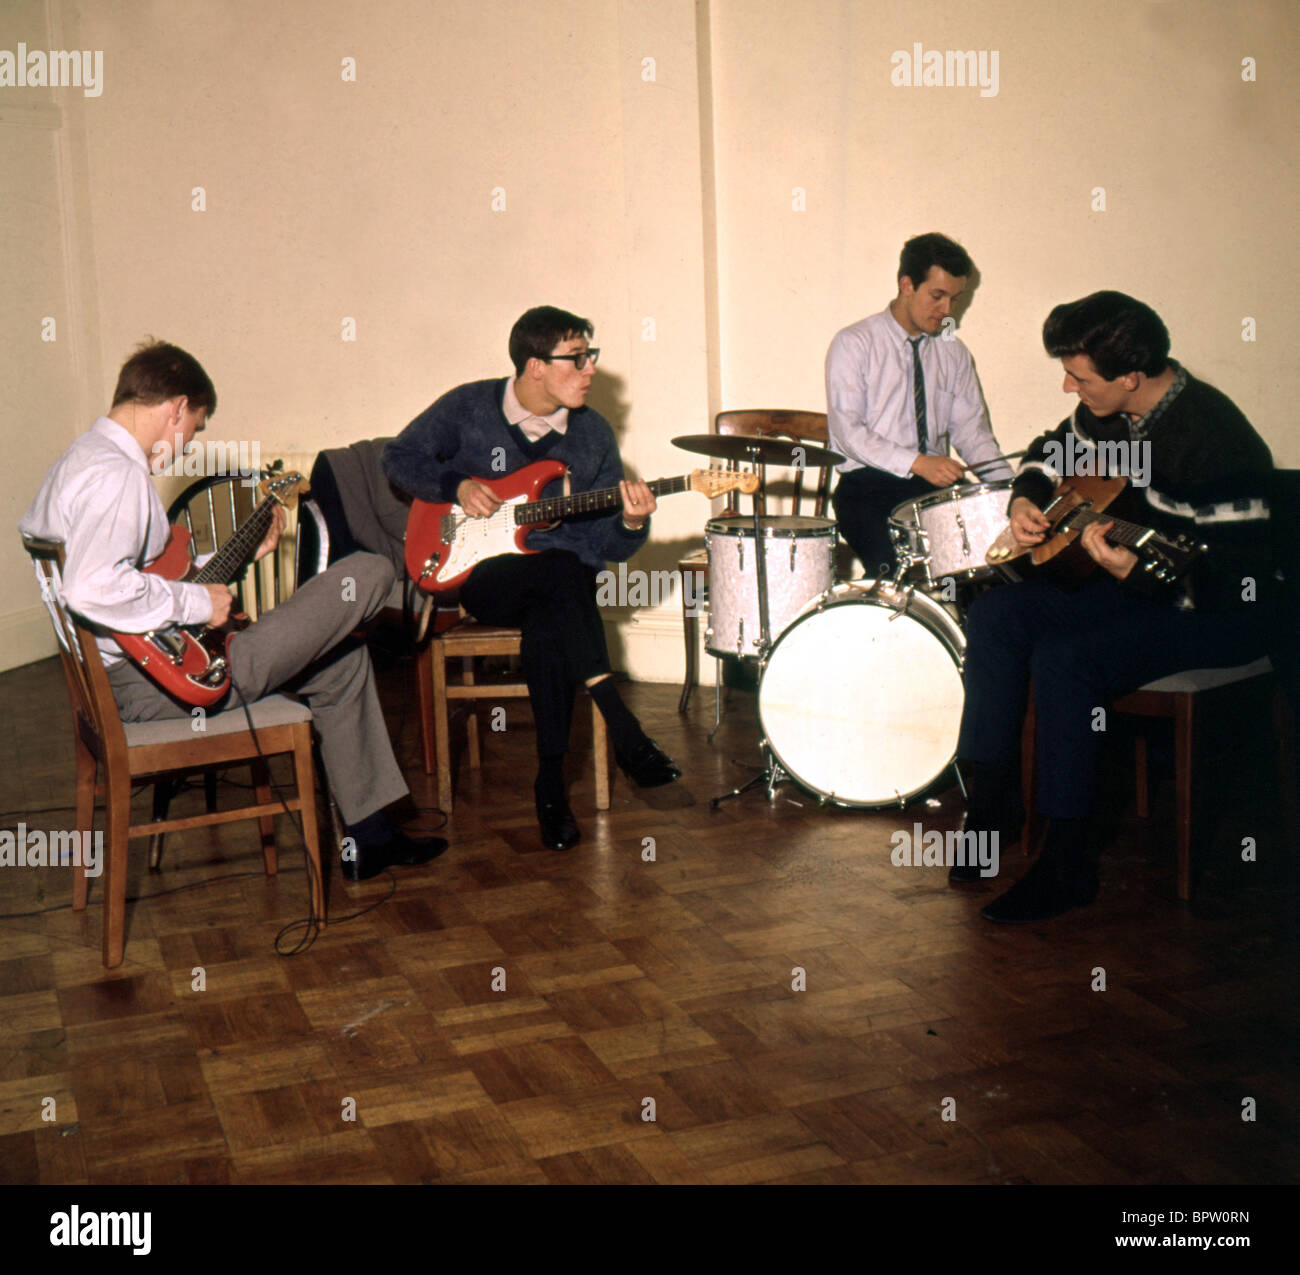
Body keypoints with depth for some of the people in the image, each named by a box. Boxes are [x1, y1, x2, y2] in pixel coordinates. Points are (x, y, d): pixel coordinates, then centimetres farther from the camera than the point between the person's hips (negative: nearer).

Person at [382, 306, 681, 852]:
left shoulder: (593, 434, 5)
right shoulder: (468, 407, -1)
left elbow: (601, 543, 3)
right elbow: (399, 457, 7)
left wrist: (630, 524, -21)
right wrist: (457, 486, -9)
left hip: (560, 581, 2)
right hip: (480, 575, -2)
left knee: (549, 621, -34)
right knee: (562, 572, -34)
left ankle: (551, 783, -27)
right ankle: (621, 727, -37)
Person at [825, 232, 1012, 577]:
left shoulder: (953, 352, 14)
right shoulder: (853, 344, -3)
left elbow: (971, 430, 11)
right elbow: (847, 431, -12)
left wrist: (1009, 486, -6)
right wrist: (918, 463, -23)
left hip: (938, 484, 5)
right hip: (868, 485, -5)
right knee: (896, 570, -31)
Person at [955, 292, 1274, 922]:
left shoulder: (1213, 441, -27)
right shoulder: (1111, 411, -1)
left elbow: (1239, 582, -28)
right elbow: (1052, 453, 21)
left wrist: (1138, 575, -42)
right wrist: (1025, 499, 0)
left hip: (1218, 615, -9)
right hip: (1130, 584, 9)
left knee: (1062, 660, -29)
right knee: (994, 615, -3)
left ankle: (1066, 865, -15)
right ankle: (990, 805, 5)